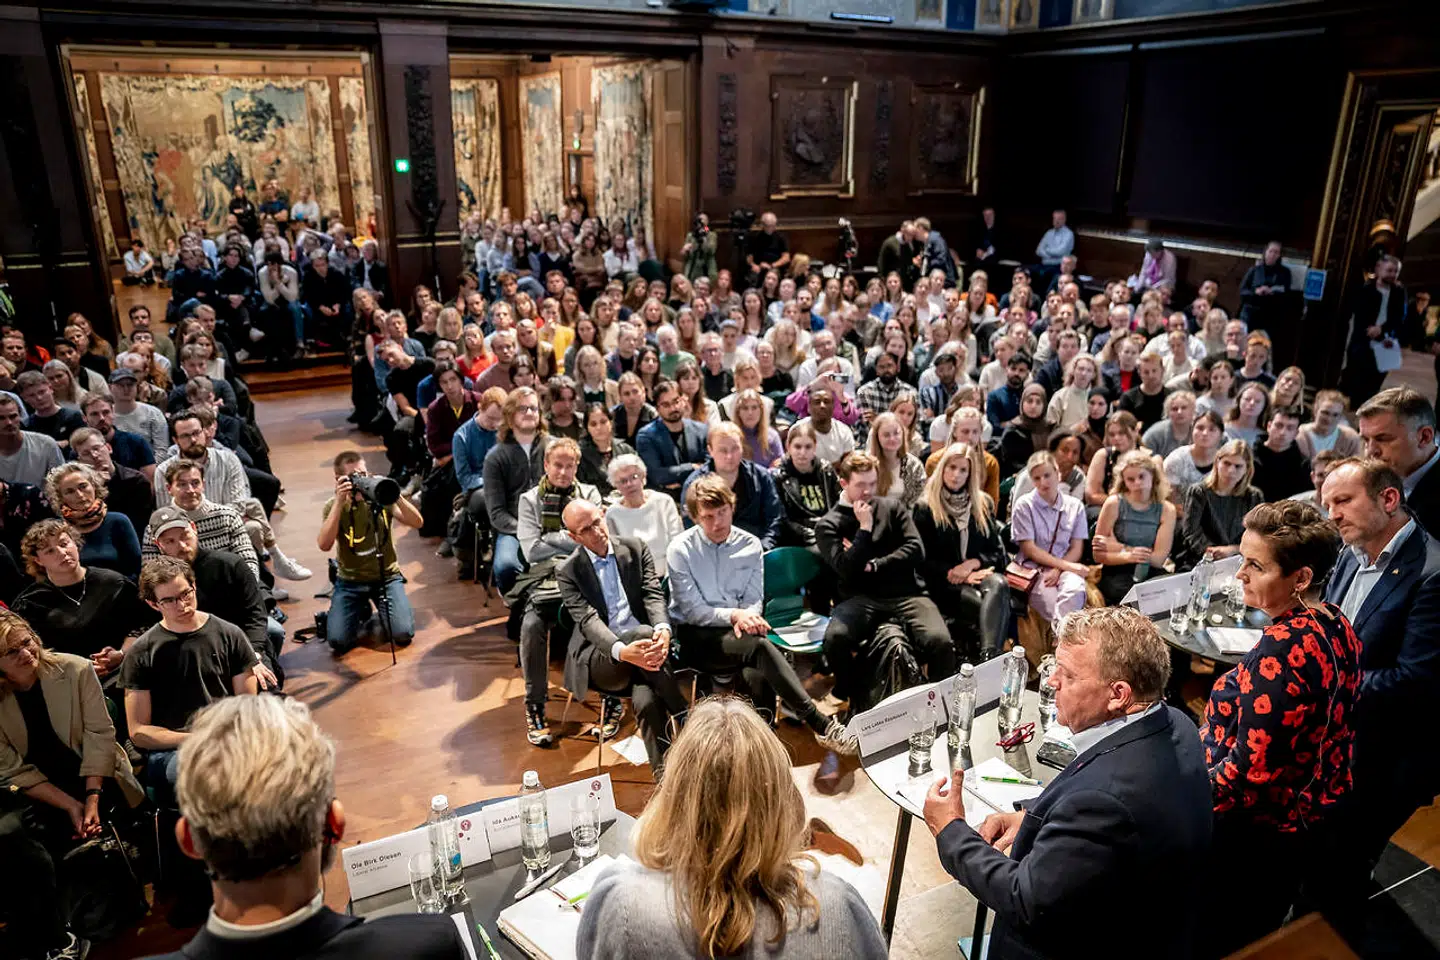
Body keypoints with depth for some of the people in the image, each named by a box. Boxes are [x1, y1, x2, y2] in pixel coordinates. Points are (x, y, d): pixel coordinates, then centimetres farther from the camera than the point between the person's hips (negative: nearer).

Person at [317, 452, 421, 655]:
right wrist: (339, 502, -28)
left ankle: (383, 614, 17)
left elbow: (417, 523, -17)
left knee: (403, 634, -18)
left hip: (387, 575, 0)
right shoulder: (333, 506, -6)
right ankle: (361, 612, 17)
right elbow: (324, 545, -23)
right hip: (350, 580, 0)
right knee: (338, 641, -16)